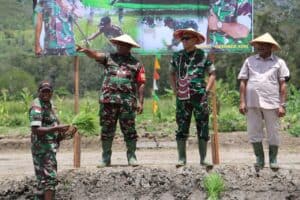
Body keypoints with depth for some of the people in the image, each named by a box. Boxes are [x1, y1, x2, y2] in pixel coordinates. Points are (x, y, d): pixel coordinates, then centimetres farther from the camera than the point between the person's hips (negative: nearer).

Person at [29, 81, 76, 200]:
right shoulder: (37, 106, -14)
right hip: (42, 147, -10)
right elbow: (35, 129, -24)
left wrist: (64, 135, 9)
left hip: (50, 146, 10)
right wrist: (56, 128, -27)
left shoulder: (49, 105, 16)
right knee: (50, 177, -15)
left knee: (43, 179, 13)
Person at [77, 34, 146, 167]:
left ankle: (132, 157, 11)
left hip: (127, 101, -1)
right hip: (108, 100, 1)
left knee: (129, 130, 1)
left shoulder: (136, 64, 10)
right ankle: (106, 158, 13)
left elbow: (141, 84, 7)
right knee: (107, 129, 5)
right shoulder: (109, 58, 13)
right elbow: (95, 55, -5)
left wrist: (140, 102, -1)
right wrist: (85, 50, -26)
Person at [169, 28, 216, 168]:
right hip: (182, 97, 2)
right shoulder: (177, 56, 9)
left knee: (203, 128, 0)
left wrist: (206, 90, -2)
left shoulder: (203, 56, 2)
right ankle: (182, 158, 8)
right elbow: (172, 73, 23)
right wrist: (175, 89, 11)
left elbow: (212, 73, 8)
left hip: (199, 97, -2)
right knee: (182, 128, 2)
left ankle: (203, 159, 7)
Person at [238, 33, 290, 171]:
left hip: (271, 103, -2)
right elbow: (243, 82, 9)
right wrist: (242, 102, 1)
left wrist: (282, 105, -5)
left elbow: (283, 85, 3)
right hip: (252, 103, 2)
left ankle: (273, 159, 18)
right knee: (253, 132, 6)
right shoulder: (249, 61, 11)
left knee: (273, 133, 4)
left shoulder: (279, 62, 6)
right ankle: (259, 159, 19)